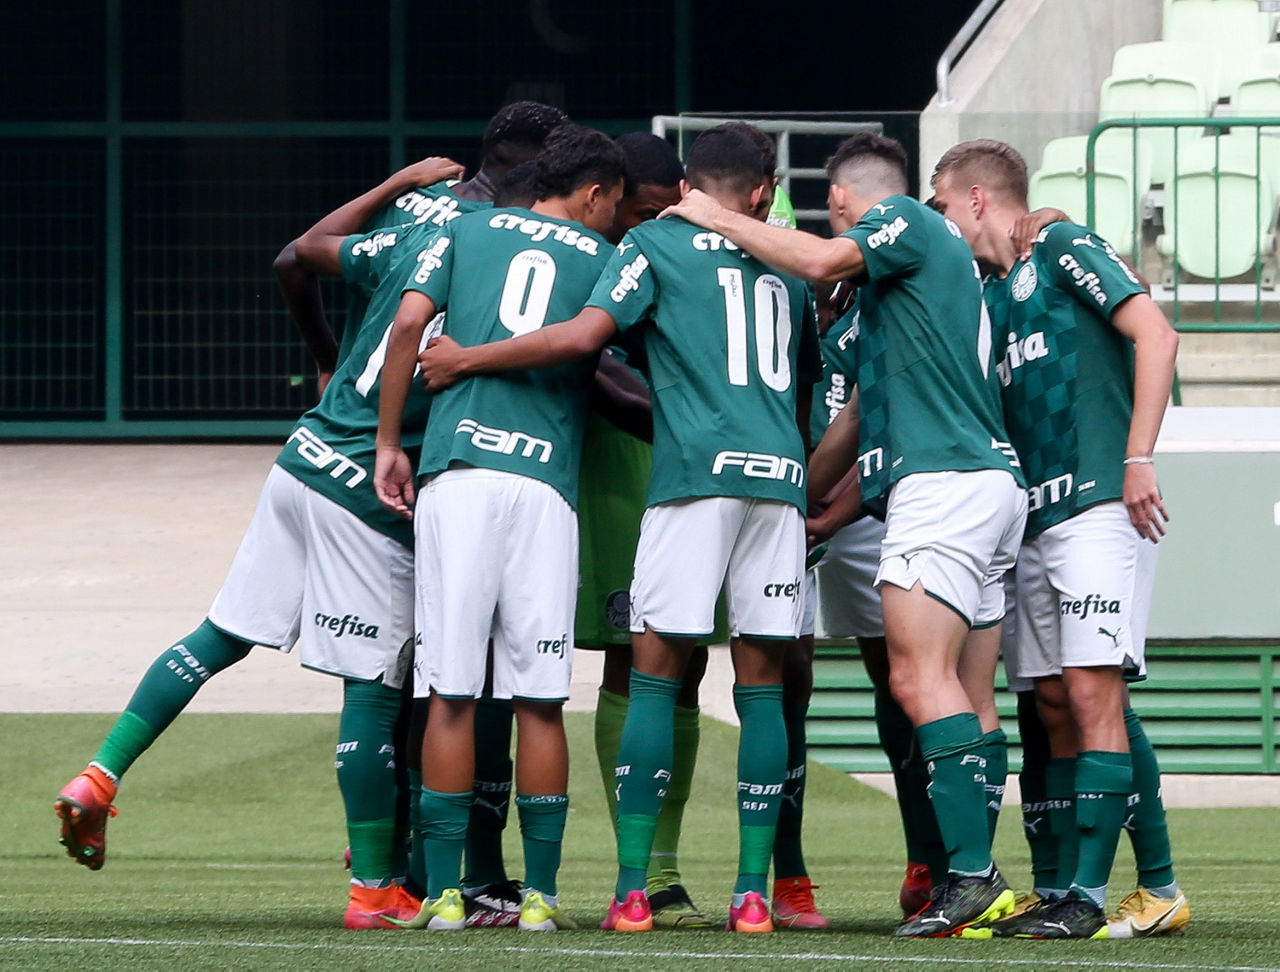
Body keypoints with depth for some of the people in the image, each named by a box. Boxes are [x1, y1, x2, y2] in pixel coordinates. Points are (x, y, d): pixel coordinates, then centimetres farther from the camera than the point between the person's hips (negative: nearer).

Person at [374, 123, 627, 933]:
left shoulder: (468, 231, 16)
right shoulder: (605, 261, 13)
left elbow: (408, 323, 4)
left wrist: (388, 445, 8)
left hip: (456, 470, 1)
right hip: (546, 481, -1)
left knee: (452, 696, 0)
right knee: (540, 700, 4)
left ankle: (444, 892, -1)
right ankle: (540, 892, 5)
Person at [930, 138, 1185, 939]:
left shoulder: (1065, 251, -1)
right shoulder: (992, 296, 22)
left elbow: (1156, 334, -12)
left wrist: (1138, 459, -18)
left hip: (1099, 505, -9)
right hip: (1033, 518, 9)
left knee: (1093, 693, -13)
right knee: (1056, 707, 6)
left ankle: (1089, 896, -16)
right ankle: (1060, 893, 6)